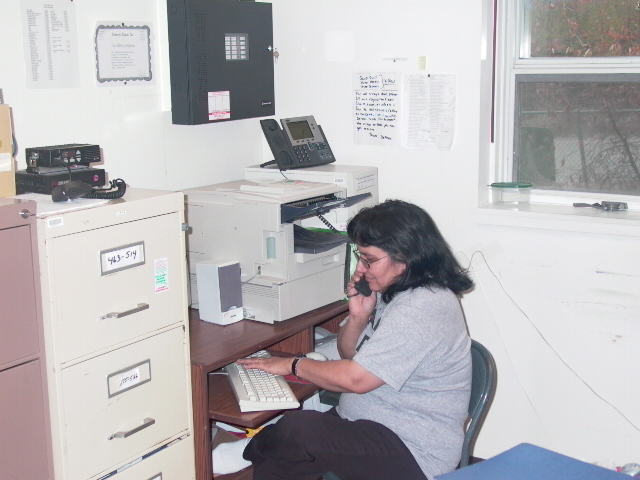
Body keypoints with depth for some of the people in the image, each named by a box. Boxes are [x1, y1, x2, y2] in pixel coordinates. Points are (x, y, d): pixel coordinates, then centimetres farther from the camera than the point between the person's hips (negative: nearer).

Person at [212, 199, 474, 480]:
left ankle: (250, 451, 0)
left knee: (298, 429, -27)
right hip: (367, 424, 9)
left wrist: (292, 365, -9)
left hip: (414, 455, -9)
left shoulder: (424, 307, -23)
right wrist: (358, 317, -5)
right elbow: (348, 354, 16)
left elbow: (355, 378, -23)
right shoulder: (392, 292, 8)